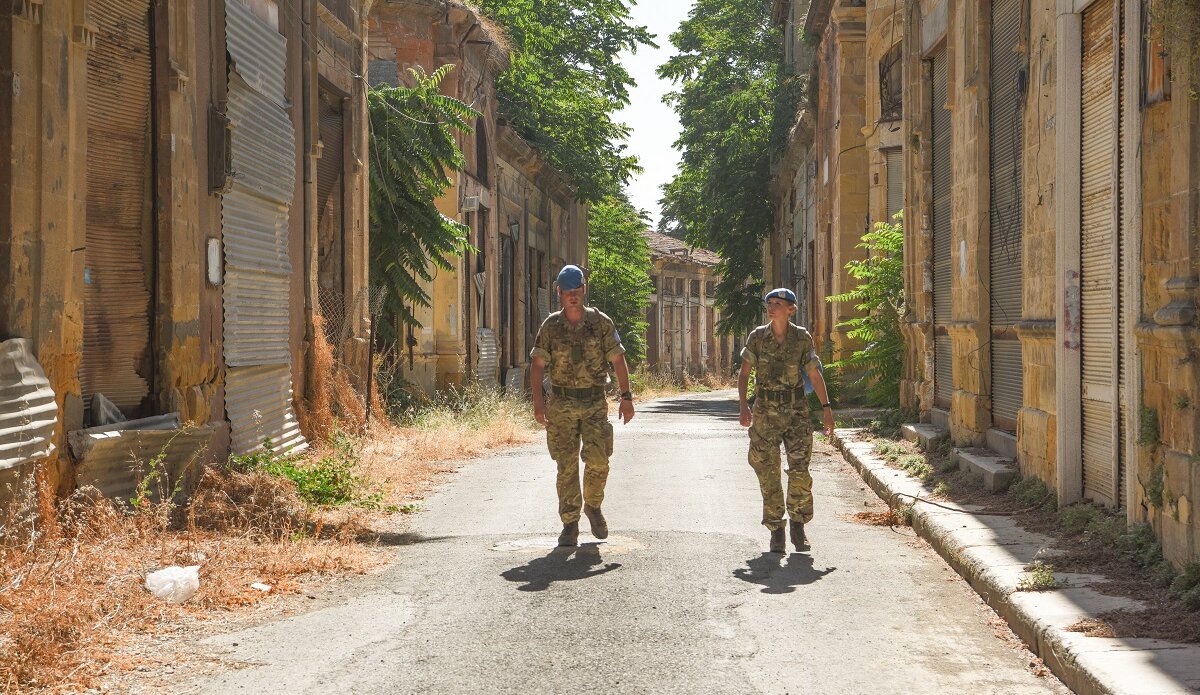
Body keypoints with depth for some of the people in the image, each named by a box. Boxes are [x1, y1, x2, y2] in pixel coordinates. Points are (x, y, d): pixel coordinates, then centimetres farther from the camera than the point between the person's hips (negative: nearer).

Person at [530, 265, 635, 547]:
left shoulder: (601, 323, 1)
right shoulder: (550, 326, 2)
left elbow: (618, 361, 3)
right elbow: (537, 365, 1)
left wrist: (626, 397, -2)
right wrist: (538, 402, -9)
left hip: (594, 402, 0)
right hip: (561, 404, 0)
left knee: (598, 458, -12)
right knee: (566, 465, 0)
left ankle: (593, 506, 15)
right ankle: (570, 524, 8)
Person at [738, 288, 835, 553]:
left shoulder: (802, 338, 0)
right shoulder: (757, 337, 1)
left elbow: (815, 375, 3)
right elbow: (744, 374, 4)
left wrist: (826, 407, -3)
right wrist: (744, 406, -8)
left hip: (796, 411, -1)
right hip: (765, 412, 1)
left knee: (800, 470, -7)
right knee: (768, 474, 1)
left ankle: (798, 524, 12)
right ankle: (776, 530, 11)